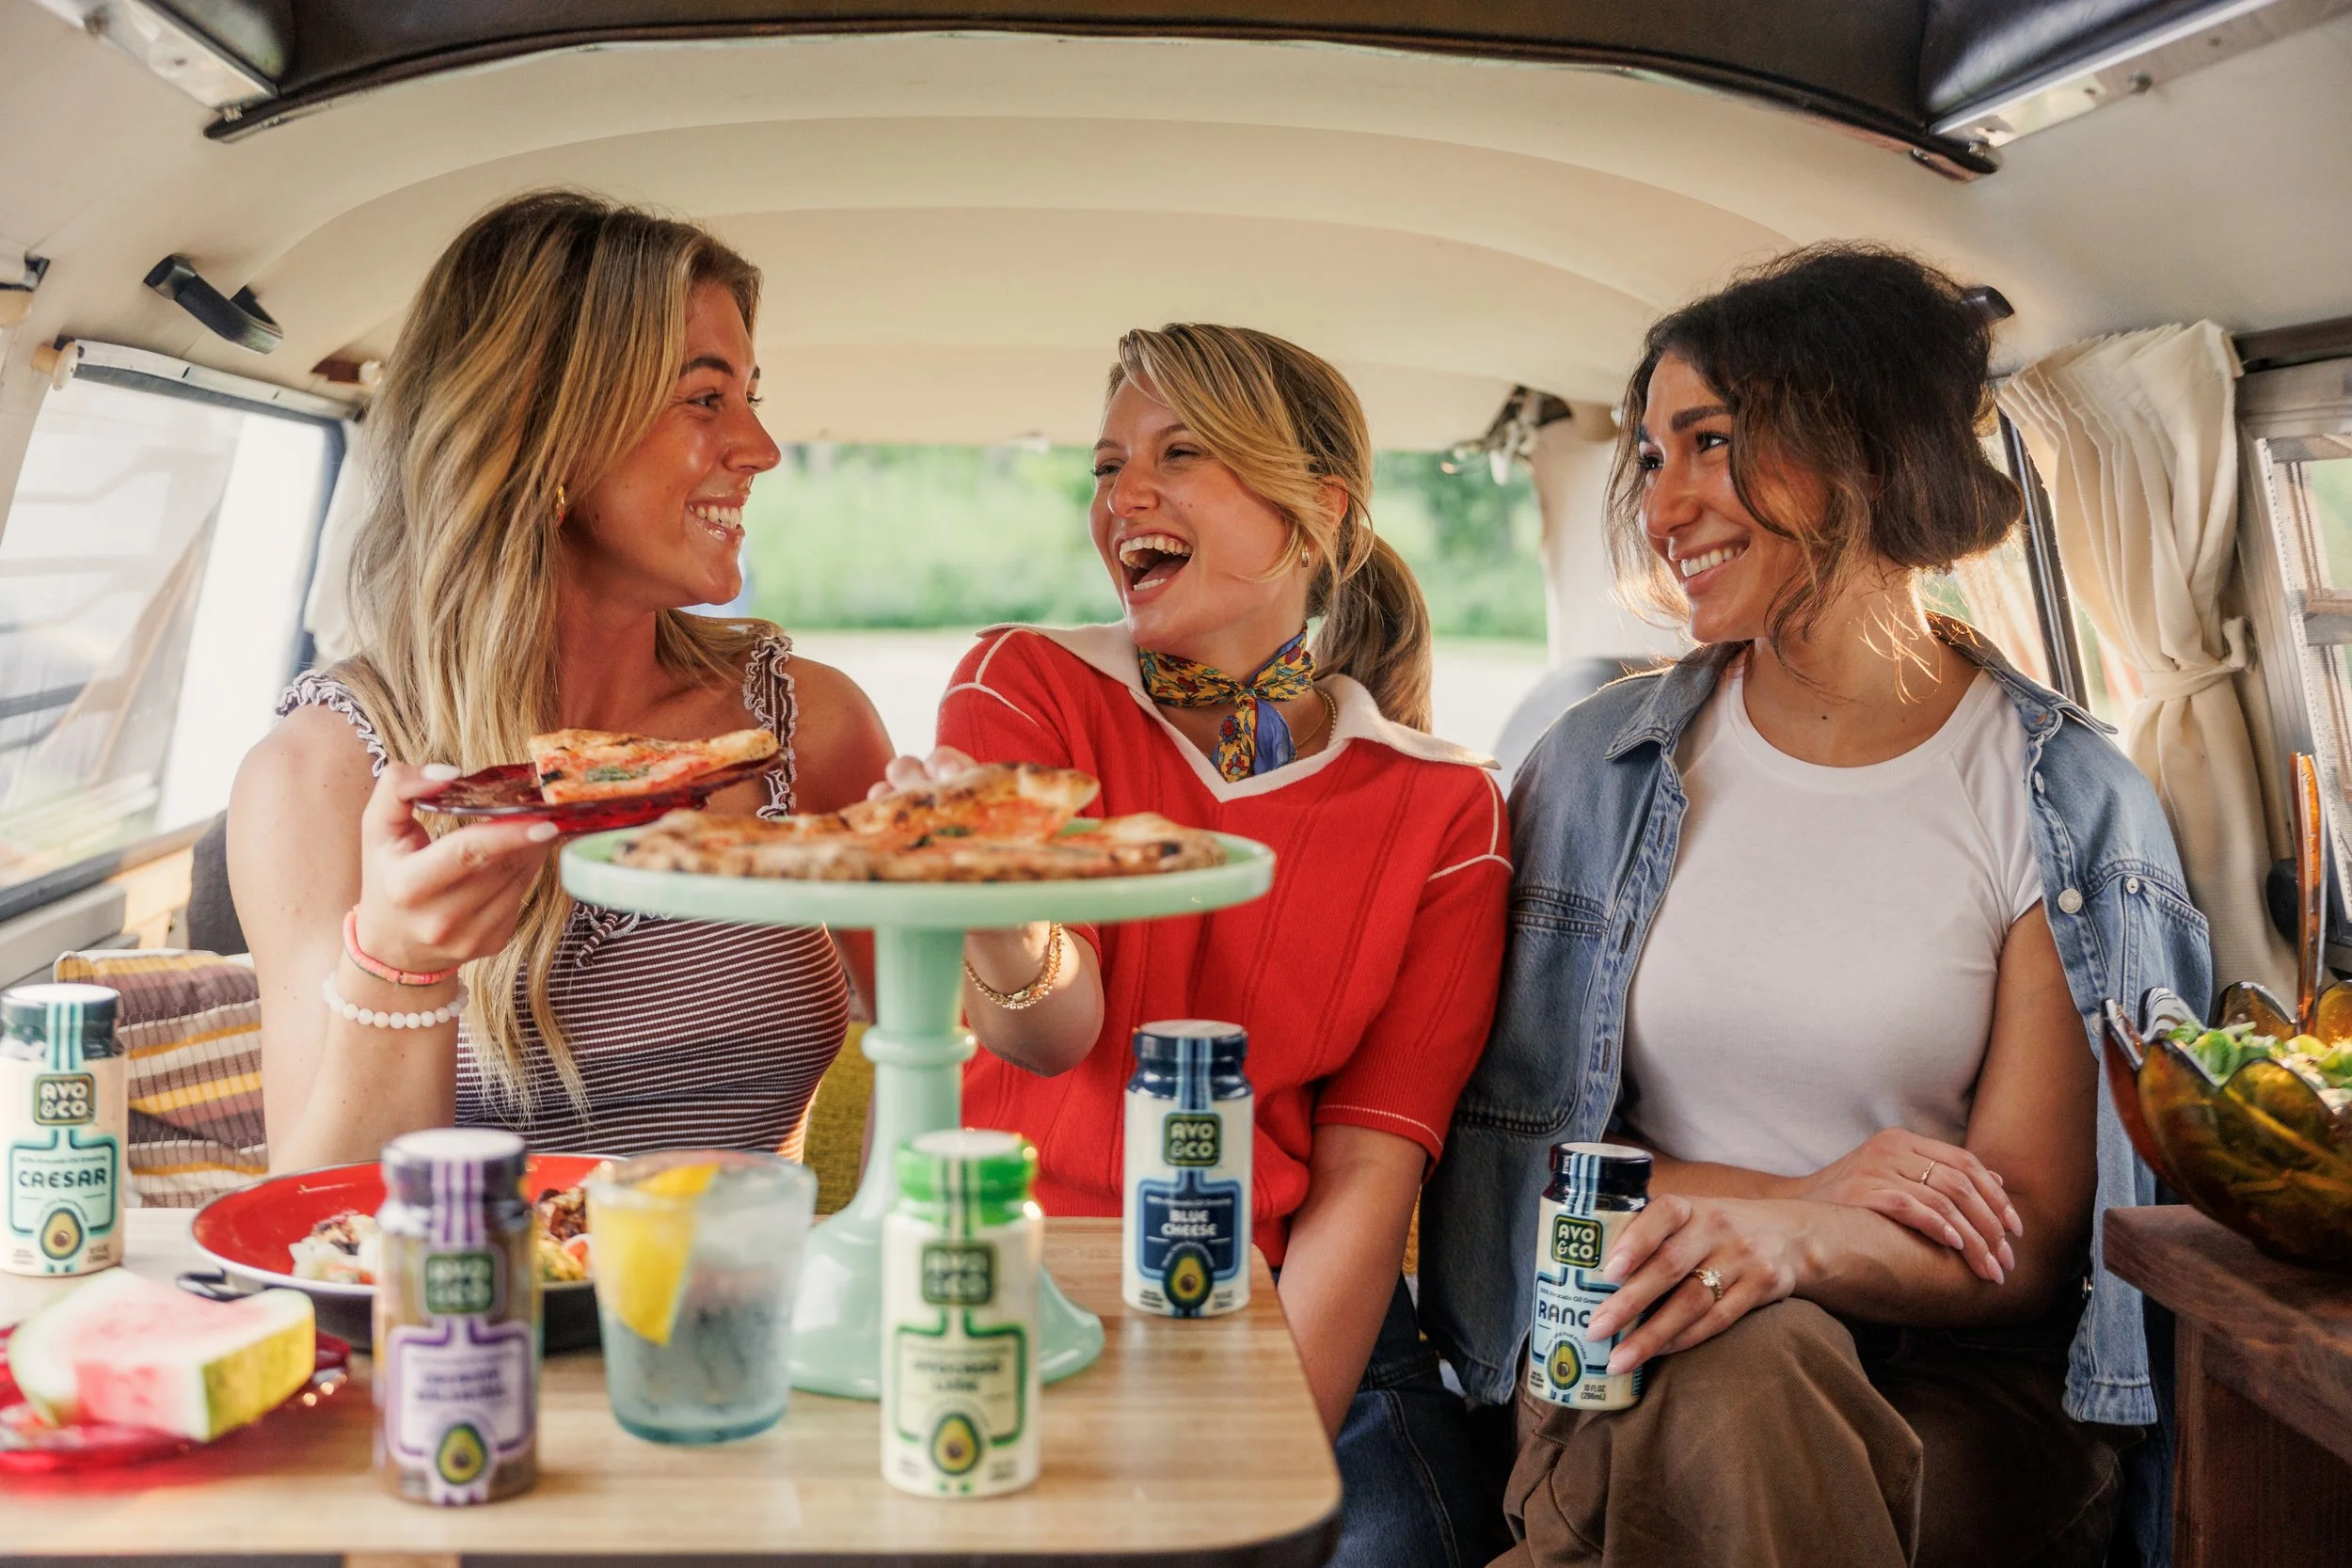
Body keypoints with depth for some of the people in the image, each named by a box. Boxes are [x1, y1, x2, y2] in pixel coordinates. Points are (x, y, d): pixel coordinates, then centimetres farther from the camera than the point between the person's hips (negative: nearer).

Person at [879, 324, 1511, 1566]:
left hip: (1301, 1323, 1)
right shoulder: (1024, 686, 1)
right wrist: (1001, 930, -37)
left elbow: (1367, 1173, -2)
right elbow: (1052, 1033, -14)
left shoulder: (1445, 810, 1)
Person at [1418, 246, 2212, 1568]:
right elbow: (1513, 1144, 3)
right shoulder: (1600, 765, 4)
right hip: (1643, 1362, 1)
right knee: (1734, 1368, -34)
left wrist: (1797, 1243, -25)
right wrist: (1802, 1192, -12)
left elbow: (2026, 1244, -4)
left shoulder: (2067, 801, -2)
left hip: (1953, 1387, 0)